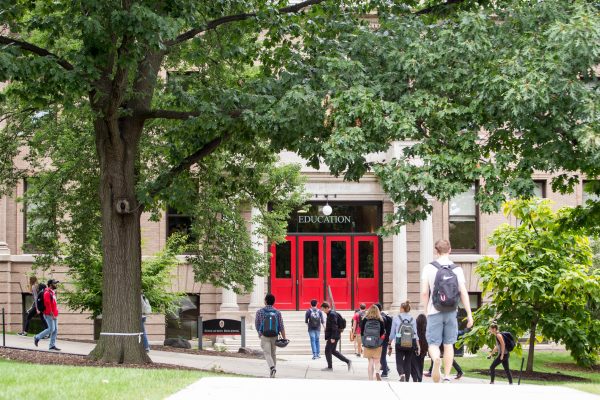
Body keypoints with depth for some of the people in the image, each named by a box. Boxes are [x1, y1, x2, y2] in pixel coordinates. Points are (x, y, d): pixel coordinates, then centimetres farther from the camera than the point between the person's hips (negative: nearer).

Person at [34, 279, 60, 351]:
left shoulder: (53, 292, 16)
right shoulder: (47, 293, -14)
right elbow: (47, 304, -19)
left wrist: (55, 314, 18)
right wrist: (52, 314, -21)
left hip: (54, 314, 9)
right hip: (49, 315, -9)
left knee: (55, 330, 6)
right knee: (51, 329, -10)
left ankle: (52, 345, 9)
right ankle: (37, 337, 5)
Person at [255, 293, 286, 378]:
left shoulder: (260, 312, -5)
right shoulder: (277, 312, -1)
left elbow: (257, 324, 5)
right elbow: (281, 327, -5)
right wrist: (284, 339, -2)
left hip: (264, 337, -2)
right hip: (275, 336, 3)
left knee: (267, 354, -5)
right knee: (273, 354, 16)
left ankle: (272, 367, -31)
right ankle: (272, 373, 22)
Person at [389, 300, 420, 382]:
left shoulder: (396, 318, 1)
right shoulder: (412, 319, 5)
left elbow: (392, 333, 3)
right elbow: (415, 334, 1)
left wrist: (390, 345, 10)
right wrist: (418, 346, 2)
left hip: (399, 344, -2)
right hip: (410, 344, 2)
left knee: (399, 363, 0)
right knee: (408, 363, 11)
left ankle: (402, 375, -28)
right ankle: (407, 380, 9)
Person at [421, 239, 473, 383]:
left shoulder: (429, 268, -6)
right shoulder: (457, 269, -1)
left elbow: (424, 292, -7)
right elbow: (463, 293, -4)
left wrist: (427, 309, 9)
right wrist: (469, 314, -1)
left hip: (434, 312, -2)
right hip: (451, 312, 2)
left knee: (433, 344, 3)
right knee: (449, 344, 12)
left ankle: (436, 360, -30)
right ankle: (447, 377, 11)